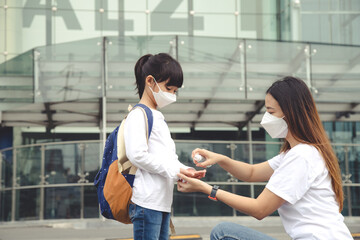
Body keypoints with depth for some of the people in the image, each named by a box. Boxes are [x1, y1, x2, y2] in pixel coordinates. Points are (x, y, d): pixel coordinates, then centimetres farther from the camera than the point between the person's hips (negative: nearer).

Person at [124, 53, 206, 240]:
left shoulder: (158, 117, 23)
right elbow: (137, 155, -19)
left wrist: (186, 171, 5)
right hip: (147, 202, -9)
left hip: (163, 202, 9)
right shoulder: (138, 115, -6)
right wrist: (174, 170, -16)